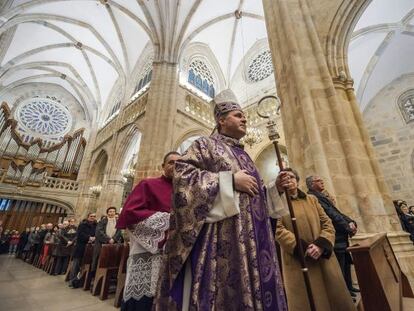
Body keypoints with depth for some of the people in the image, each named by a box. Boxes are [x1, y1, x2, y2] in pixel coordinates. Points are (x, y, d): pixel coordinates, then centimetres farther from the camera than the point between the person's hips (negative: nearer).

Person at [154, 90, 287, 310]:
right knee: (217, 290, 0)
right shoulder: (205, 145, 1)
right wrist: (230, 179, -17)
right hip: (219, 237, -7)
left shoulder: (243, 155, 21)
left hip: (249, 239, 8)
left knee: (247, 288, 12)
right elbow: (182, 174, -16)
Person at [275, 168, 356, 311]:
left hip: (323, 259, 5)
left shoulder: (312, 199, 11)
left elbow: (327, 223, 5)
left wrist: (321, 245, -11)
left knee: (336, 298, 15)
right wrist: (302, 248, -20)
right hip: (298, 263, -4)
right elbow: (278, 230, -13)